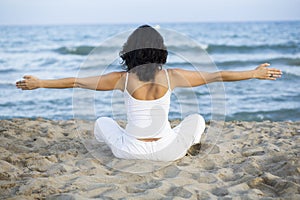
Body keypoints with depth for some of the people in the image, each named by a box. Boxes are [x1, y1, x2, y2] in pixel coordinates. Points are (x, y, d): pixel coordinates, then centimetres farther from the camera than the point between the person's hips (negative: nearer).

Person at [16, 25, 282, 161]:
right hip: (169, 150, -1)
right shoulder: (172, 76, -8)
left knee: (103, 122, 29)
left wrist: (39, 83, 6)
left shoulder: (122, 78, -9)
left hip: (130, 151, 1)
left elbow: (76, 82, -3)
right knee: (197, 119, 25)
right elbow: (215, 76, -2)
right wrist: (255, 74, 6)